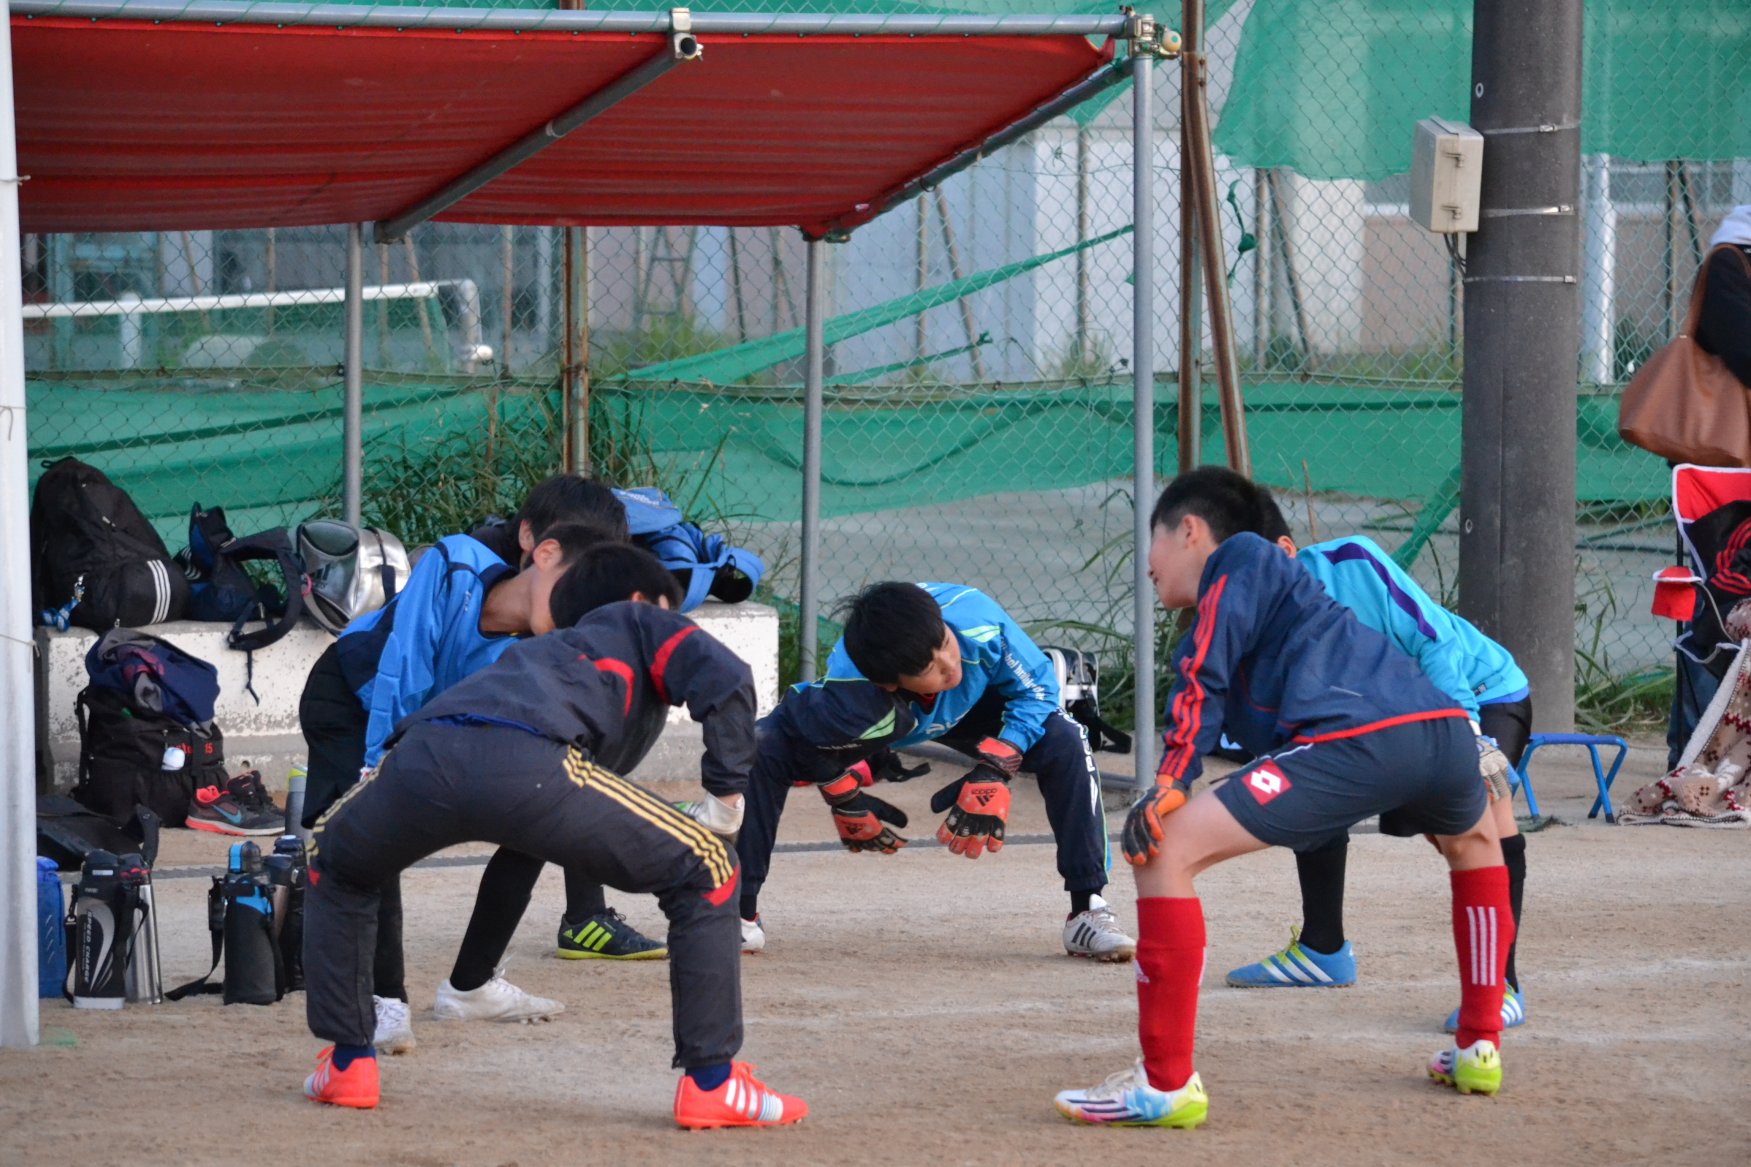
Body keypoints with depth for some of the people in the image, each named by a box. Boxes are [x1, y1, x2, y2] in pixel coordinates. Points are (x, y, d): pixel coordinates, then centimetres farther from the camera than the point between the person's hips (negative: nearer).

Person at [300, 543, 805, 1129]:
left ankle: (348, 1064, 33)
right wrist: (727, 792, 17)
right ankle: (711, 1083, 7)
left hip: (420, 756, 6)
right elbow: (724, 678, 13)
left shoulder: (551, 647, 47)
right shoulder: (637, 624, 31)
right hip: (528, 764, -6)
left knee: (334, 867, 38)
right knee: (705, 873, 11)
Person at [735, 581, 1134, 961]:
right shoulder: (845, 698, -45)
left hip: (969, 709, 2)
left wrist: (994, 772, -31)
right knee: (762, 749, -26)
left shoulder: (978, 620, -42)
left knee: (1064, 742, -23)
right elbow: (801, 724, -22)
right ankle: (741, 914, -9)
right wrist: (845, 803, -13)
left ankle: (1087, 911, -11)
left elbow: (1035, 687, -23)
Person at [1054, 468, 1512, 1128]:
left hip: (1357, 740, -9)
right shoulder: (1279, 573, 40)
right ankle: (1479, 1048, 39)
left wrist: (1169, 787, -6)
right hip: (1444, 729, 9)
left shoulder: (1238, 558, 16)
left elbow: (1204, 678, 1)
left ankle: (1167, 1084, -10)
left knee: (1164, 849, -7)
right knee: (1473, 839, 43)